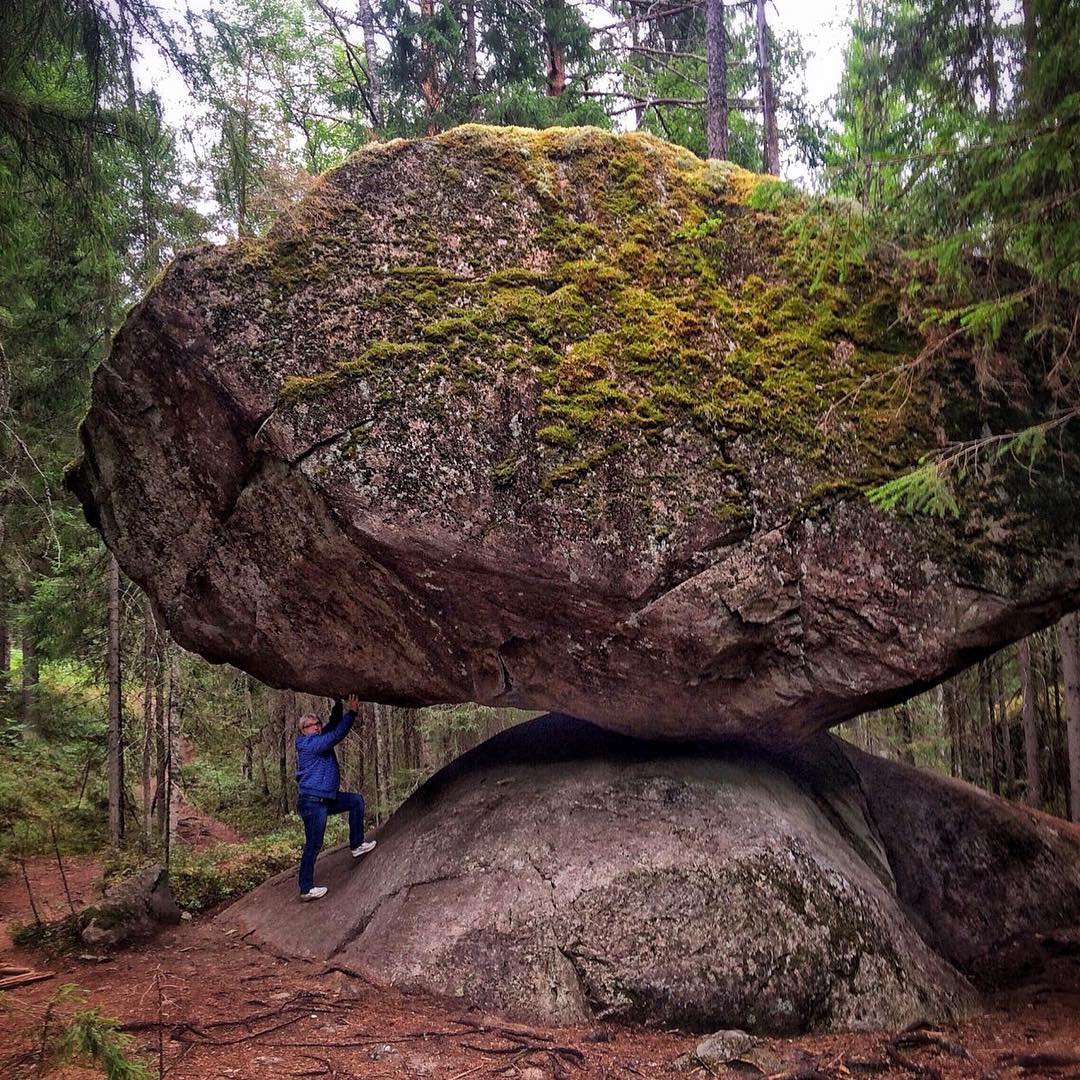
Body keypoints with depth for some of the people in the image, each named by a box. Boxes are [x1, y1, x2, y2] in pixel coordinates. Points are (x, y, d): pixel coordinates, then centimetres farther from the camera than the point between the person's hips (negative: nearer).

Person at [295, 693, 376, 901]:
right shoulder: (309, 744, -17)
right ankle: (306, 889, 6)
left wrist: (338, 706, 0)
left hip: (326, 798, 10)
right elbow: (337, 734, -23)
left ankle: (357, 845, 21)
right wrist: (351, 712, -19)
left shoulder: (319, 739, 11)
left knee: (357, 801, 17)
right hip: (312, 801, -10)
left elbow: (333, 726, 16)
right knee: (313, 846, -3)